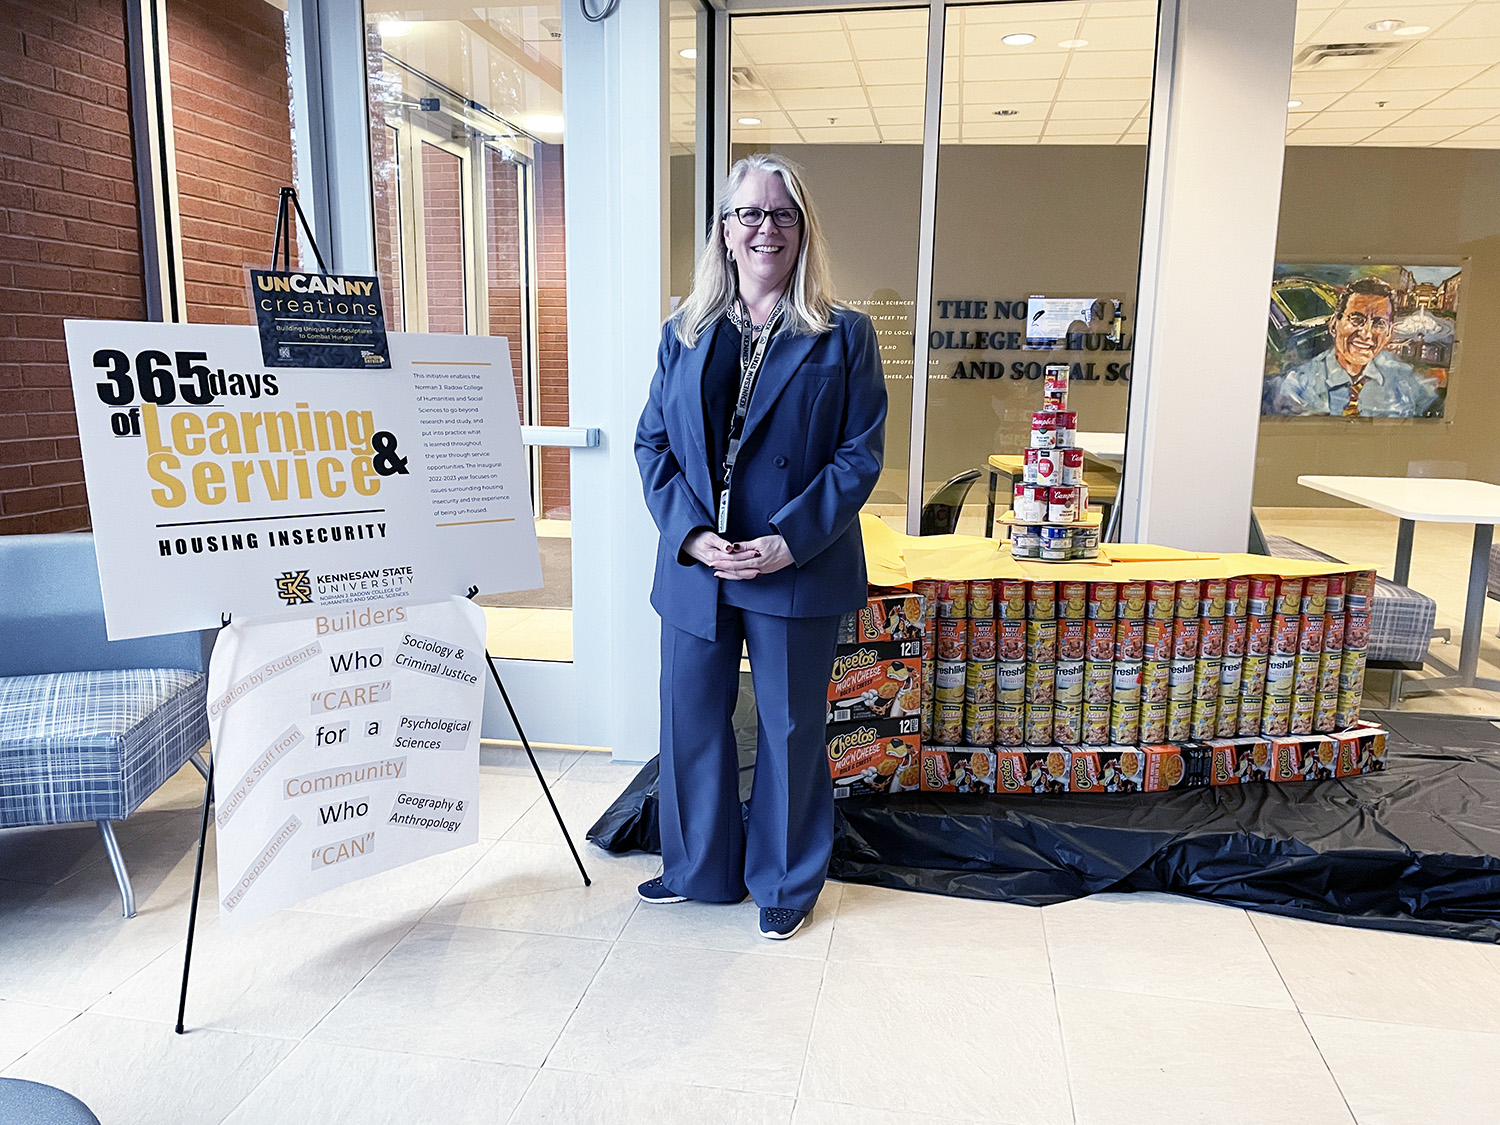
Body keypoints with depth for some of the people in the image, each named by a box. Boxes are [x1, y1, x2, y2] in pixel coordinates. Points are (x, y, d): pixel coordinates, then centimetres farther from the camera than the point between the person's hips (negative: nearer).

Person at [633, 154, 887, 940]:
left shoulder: (843, 337, -1)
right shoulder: (683, 334, 8)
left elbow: (861, 454, -5)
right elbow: (652, 442, 6)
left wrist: (791, 539, -16)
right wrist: (690, 531, -10)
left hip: (797, 572, -3)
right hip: (695, 567, 3)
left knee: (790, 730, 10)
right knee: (691, 723, 13)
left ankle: (786, 883, 32)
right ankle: (700, 868, 37)